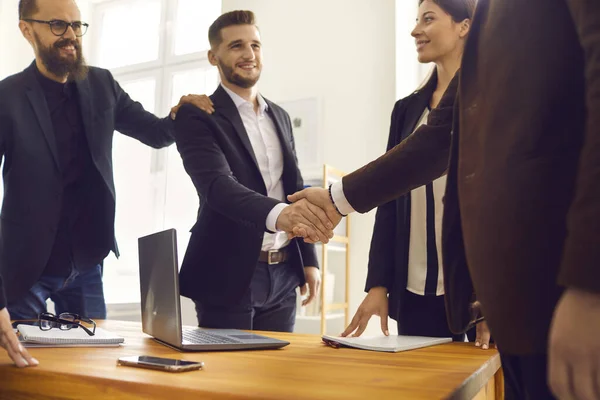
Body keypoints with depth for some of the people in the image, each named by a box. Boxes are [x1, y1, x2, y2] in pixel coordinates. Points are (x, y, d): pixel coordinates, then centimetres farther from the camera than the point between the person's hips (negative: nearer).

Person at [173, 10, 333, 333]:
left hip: (283, 273, 6)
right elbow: (218, 185, -24)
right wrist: (278, 214, -42)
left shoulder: (279, 117, 13)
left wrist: (309, 259, 11)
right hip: (229, 275, -5)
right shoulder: (197, 117, -7)